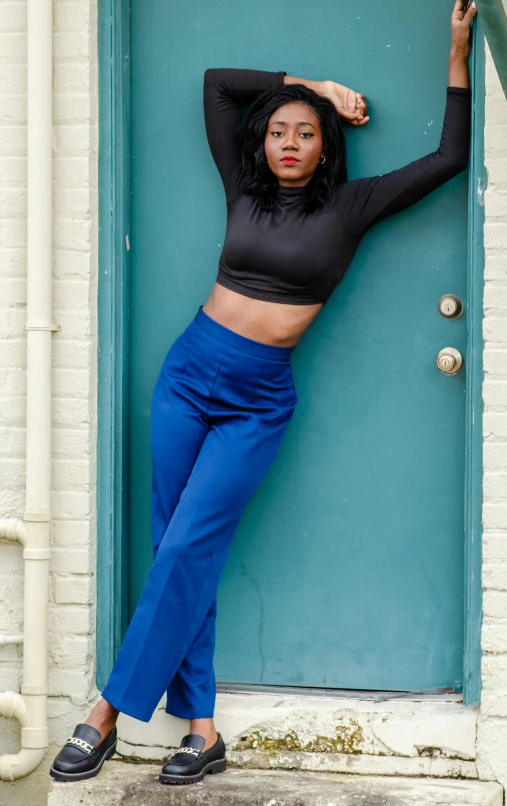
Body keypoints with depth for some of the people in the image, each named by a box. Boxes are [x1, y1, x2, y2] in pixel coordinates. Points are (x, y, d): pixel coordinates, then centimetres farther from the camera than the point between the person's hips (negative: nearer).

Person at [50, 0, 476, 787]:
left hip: (259, 398, -3)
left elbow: (450, 157, 2)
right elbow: (216, 84, 18)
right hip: (190, 370, 3)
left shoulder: (349, 206, 2)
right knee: (181, 550, -2)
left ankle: (108, 713, -4)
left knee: (187, 548, -11)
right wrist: (310, 84, 16)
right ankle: (201, 729, 3)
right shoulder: (245, 192, 8)